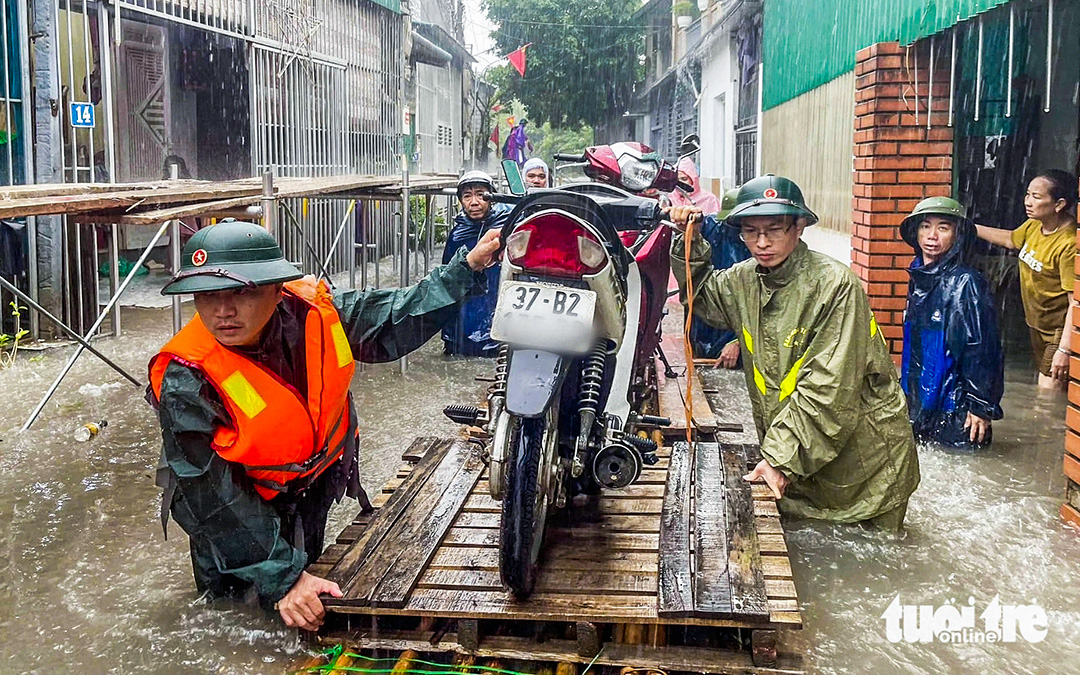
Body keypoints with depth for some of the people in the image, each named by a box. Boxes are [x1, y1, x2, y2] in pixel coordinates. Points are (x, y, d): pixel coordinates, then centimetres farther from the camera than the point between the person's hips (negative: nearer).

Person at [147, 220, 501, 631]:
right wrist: (283, 579, -34)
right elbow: (214, 500, -30)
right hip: (246, 505, -3)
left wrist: (467, 268, -9)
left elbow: (396, 320, -6)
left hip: (315, 481, 4)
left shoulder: (310, 311, -24)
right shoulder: (185, 383, -34)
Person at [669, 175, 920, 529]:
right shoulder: (745, 279, 0)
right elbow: (702, 294, 24)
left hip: (862, 459, -5)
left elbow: (828, 393, -24)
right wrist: (690, 243, 8)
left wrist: (782, 457, -27)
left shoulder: (836, 286, -21)